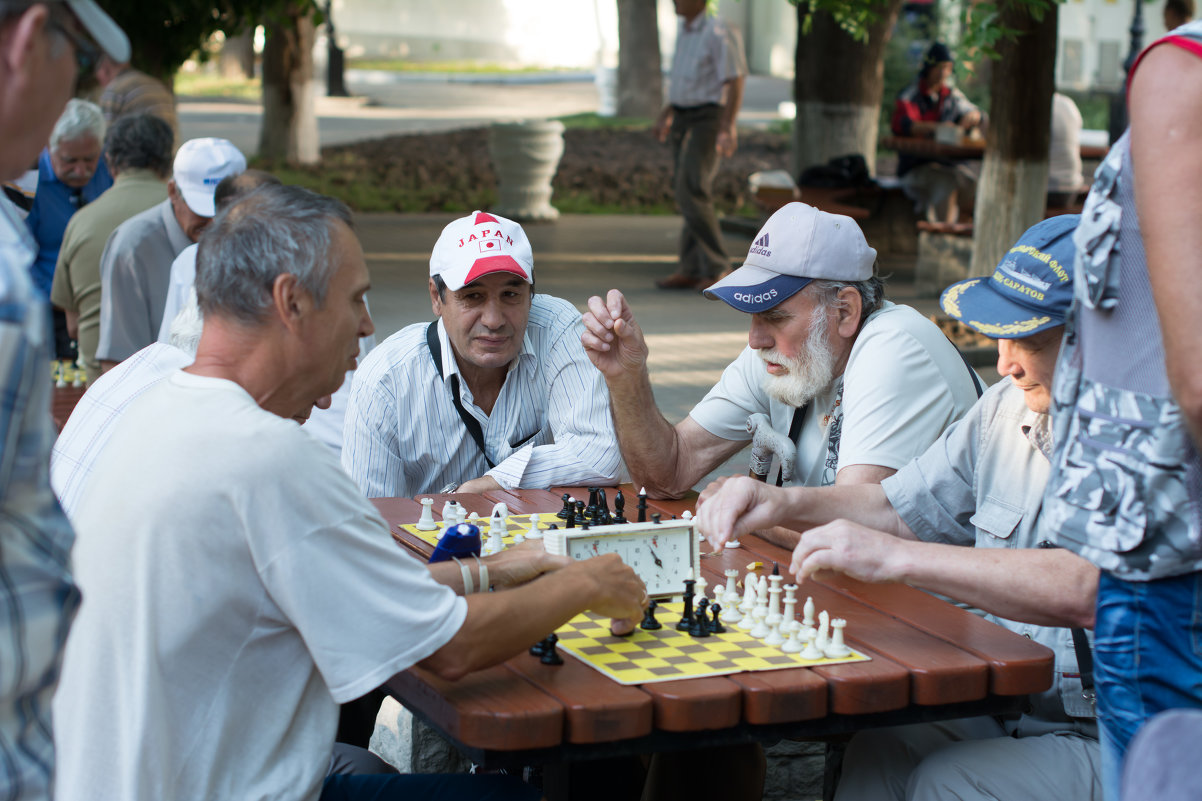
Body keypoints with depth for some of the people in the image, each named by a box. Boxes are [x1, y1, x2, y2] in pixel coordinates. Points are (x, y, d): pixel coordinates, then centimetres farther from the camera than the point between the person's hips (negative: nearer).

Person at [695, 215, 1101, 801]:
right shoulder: (1007, 408, 8)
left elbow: (1088, 589, -33)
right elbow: (900, 507, 18)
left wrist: (895, 557, -32)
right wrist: (785, 504, -2)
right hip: (1008, 704, 7)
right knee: (878, 751, -17)